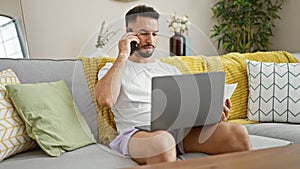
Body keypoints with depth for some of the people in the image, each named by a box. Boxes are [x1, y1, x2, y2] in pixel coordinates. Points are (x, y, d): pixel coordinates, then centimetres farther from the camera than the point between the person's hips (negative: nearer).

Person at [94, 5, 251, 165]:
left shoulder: (171, 70, 27)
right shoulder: (112, 69, 15)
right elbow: (105, 99, -9)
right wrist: (123, 56, -2)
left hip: (181, 130, 4)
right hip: (138, 133, -4)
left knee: (237, 132, -21)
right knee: (161, 141, -41)